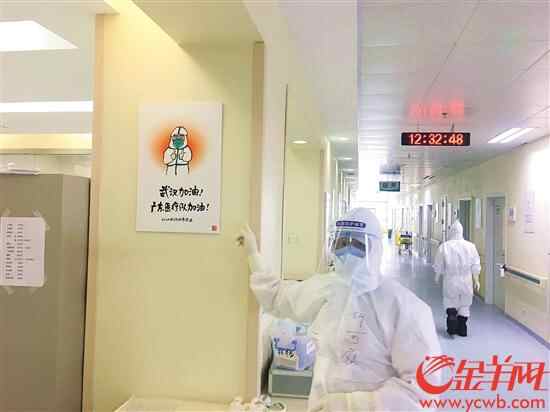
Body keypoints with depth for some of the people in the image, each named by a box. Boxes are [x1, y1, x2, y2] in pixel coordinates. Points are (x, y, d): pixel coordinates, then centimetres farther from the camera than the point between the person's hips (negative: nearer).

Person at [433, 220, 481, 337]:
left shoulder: (444, 246, -8)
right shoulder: (470, 246, -4)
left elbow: (438, 265, -1)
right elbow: (475, 266, 0)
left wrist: (437, 277, 15)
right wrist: (476, 280, 9)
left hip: (450, 280, -2)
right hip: (466, 281, 2)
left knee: (450, 302, 13)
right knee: (465, 305, 13)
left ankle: (452, 315, -11)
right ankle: (462, 329, 18)